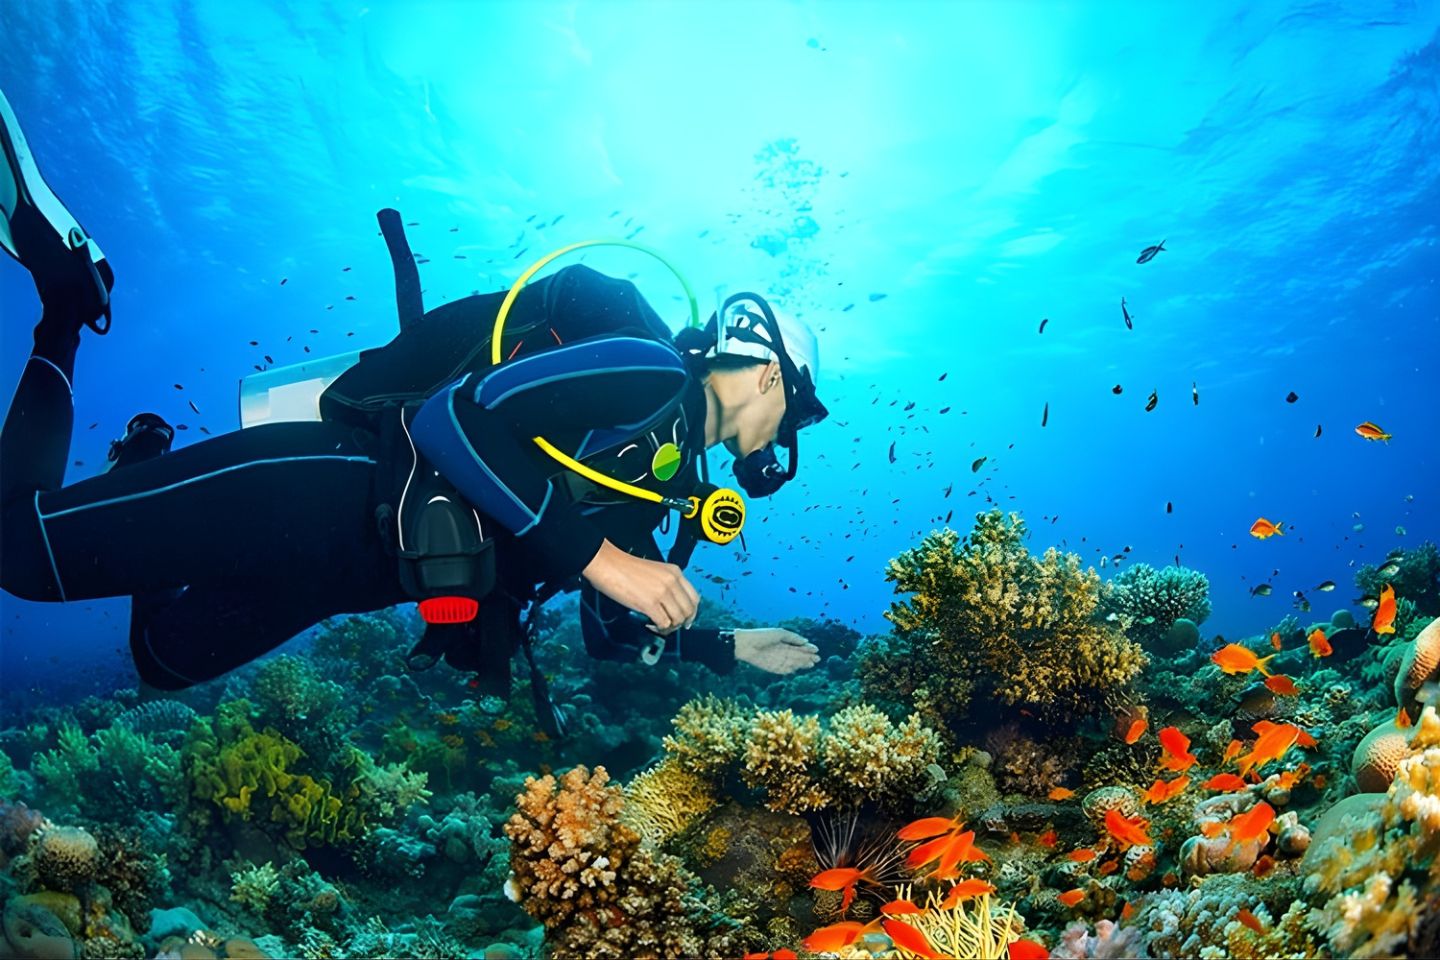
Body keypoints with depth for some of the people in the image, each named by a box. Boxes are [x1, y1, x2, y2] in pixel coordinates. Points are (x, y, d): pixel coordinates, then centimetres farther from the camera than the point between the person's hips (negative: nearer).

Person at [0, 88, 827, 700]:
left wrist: (729, 647, 18)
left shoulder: (656, 485, 16)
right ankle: (68, 291, 7)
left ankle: (145, 462, 30)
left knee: (165, 658, 19)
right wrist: (602, 558, -25)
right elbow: (452, 420, -26)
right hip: (325, 490, -9)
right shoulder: (649, 372, -13)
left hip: (355, 563, 9)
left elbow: (617, 632, 23)